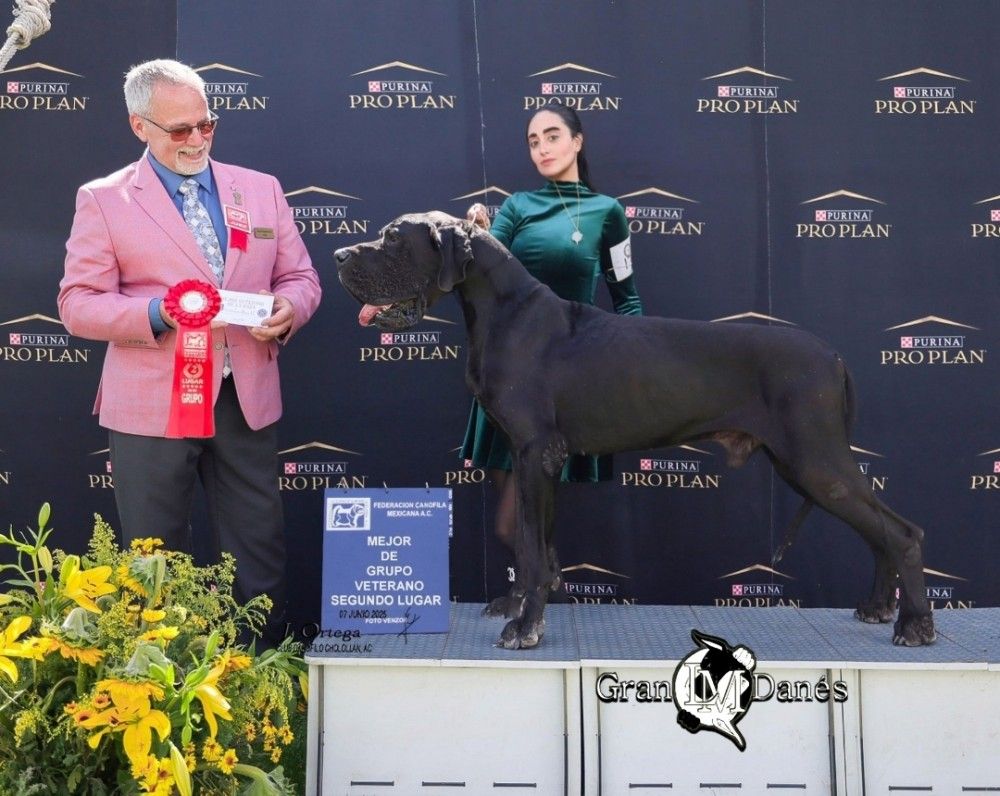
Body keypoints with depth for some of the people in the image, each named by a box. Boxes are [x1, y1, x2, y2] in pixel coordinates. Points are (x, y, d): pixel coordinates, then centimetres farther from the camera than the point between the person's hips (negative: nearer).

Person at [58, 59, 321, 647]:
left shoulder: (262, 189, 11)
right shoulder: (103, 200, 3)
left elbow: (301, 277, 12)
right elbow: (78, 304, -2)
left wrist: (289, 308, -11)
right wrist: (159, 313, -19)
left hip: (248, 399, 3)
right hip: (151, 404, -2)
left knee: (261, 555, 8)